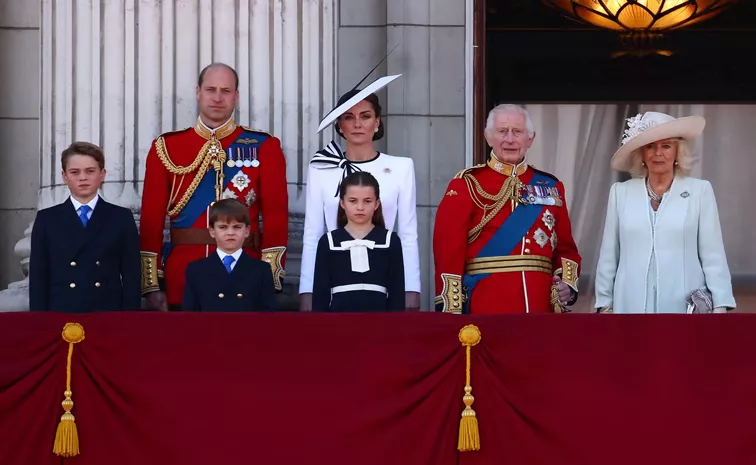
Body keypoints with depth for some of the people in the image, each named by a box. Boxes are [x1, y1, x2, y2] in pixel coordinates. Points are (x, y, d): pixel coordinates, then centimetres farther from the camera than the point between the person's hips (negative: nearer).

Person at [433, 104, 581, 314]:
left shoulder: (550, 187, 13)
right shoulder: (467, 185, 0)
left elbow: (565, 247, 17)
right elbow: (449, 251, -6)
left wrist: (568, 283, -2)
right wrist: (451, 311, -13)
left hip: (540, 307, 4)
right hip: (486, 307, -4)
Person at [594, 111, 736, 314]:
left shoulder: (700, 191, 2)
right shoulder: (620, 192, 7)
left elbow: (713, 255, 0)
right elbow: (608, 256, 10)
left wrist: (720, 306, -5)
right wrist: (605, 304, 8)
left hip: (685, 306, -1)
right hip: (632, 305, 2)